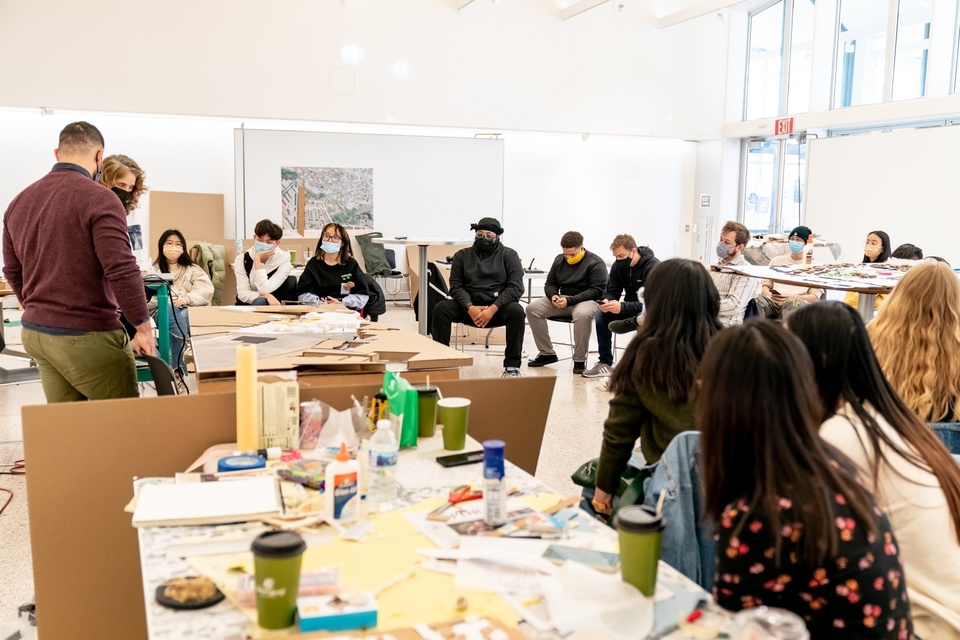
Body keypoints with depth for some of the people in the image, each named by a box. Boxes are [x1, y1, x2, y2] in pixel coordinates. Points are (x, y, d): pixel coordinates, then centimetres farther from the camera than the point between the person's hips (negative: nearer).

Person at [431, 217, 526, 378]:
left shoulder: (509, 255, 3)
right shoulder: (462, 255, 9)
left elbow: (515, 286, -7)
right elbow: (456, 286, 2)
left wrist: (493, 309, -21)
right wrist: (469, 307, -19)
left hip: (498, 307, -2)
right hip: (469, 307, 2)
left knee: (516, 311, -33)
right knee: (441, 308, -23)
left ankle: (512, 366, -23)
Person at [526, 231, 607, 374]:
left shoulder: (595, 263, -9)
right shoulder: (559, 260, 10)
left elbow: (597, 290, -15)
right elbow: (550, 283, 18)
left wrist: (570, 300, -24)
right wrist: (553, 295, -8)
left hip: (587, 301, -6)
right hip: (561, 299, 6)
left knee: (582, 314, -42)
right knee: (532, 308, -15)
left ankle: (580, 359, -24)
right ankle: (547, 353, -6)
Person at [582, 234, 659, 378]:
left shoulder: (653, 267, -25)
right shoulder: (618, 266, -5)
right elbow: (612, 291, -2)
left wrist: (622, 307, -44)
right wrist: (606, 302, -28)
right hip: (630, 307, 6)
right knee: (602, 315, -18)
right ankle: (605, 363, -11)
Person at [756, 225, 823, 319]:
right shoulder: (777, 260, 28)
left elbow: (815, 297, 8)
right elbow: (765, 284, 22)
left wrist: (792, 297, -12)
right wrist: (770, 295, -5)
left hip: (799, 302, -2)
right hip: (773, 301, 2)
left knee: (794, 301, -41)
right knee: (757, 299, -35)